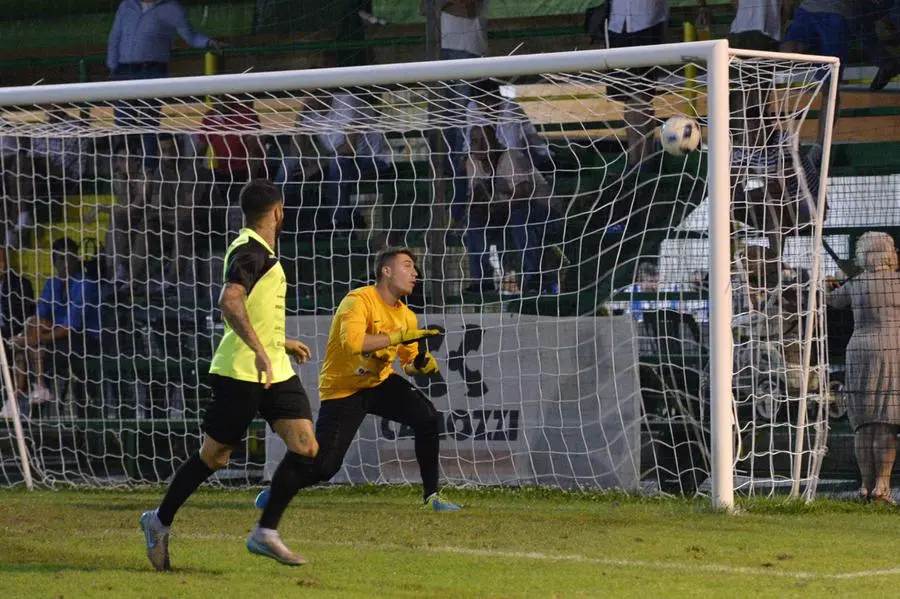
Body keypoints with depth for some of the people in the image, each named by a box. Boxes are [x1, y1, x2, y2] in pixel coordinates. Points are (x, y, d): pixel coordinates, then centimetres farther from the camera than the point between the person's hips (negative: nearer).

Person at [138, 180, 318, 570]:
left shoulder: (258, 252, 16)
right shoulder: (251, 252, -15)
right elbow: (230, 302, -31)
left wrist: (281, 343, 38)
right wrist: (260, 350, -37)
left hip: (274, 370, 9)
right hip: (240, 372, -9)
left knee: (306, 448, -5)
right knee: (214, 456, 2)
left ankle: (266, 533, -1)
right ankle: (159, 521, 21)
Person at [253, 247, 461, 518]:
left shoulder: (406, 316, 1)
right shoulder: (360, 301, -20)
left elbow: (409, 363, 12)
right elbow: (352, 341, -38)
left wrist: (422, 364, -12)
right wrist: (401, 336, -34)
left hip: (381, 383, 6)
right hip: (343, 390, -6)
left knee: (427, 417, -20)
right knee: (324, 466, -14)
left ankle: (431, 496, -8)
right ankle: (276, 492, 18)